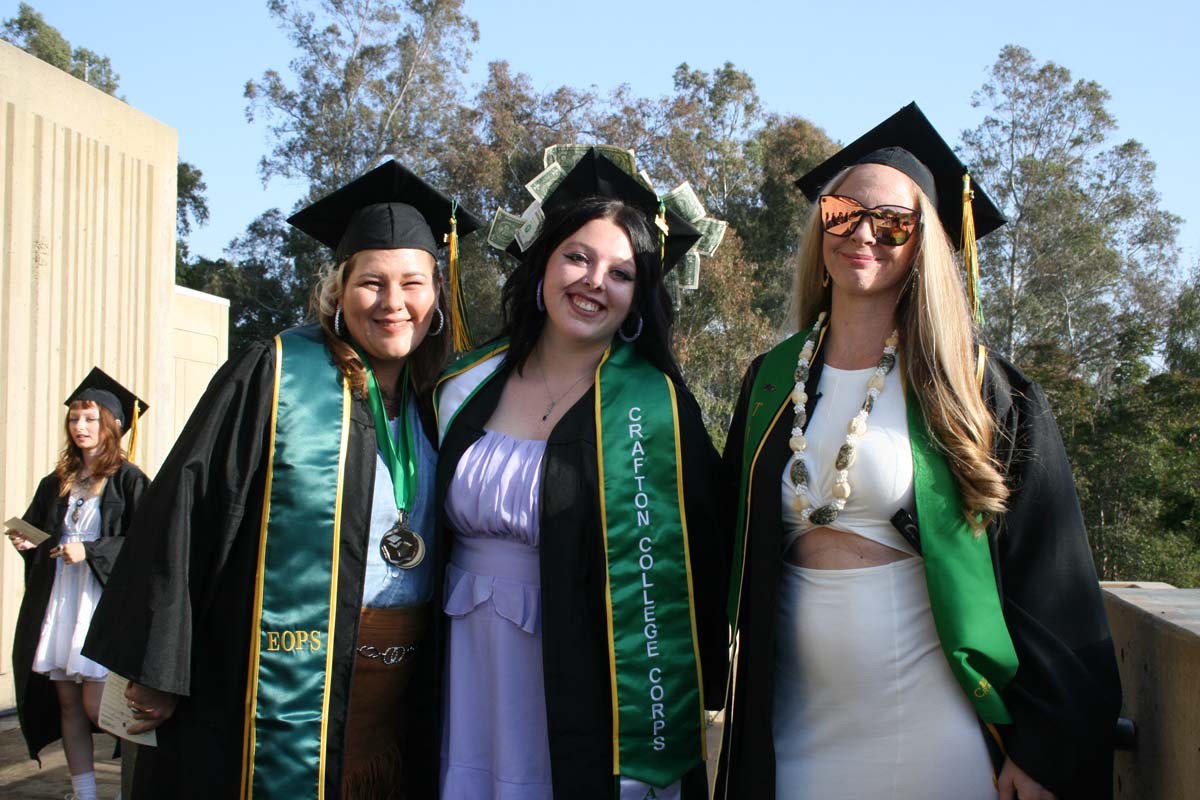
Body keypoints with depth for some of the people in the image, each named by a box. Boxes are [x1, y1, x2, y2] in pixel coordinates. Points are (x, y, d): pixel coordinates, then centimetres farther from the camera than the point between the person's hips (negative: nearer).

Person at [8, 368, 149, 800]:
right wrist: (27, 542, -1)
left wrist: (90, 552, -18)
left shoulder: (128, 480, -4)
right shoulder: (56, 484, 14)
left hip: (104, 600, -6)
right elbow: (37, 536, 21)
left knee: (96, 707, -9)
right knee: (68, 704, 6)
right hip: (57, 602, 6)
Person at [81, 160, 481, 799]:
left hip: (400, 695, 5)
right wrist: (158, 669, -13)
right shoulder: (278, 376, -8)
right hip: (288, 690, -5)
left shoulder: (434, 399, 8)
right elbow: (185, 512, -10)